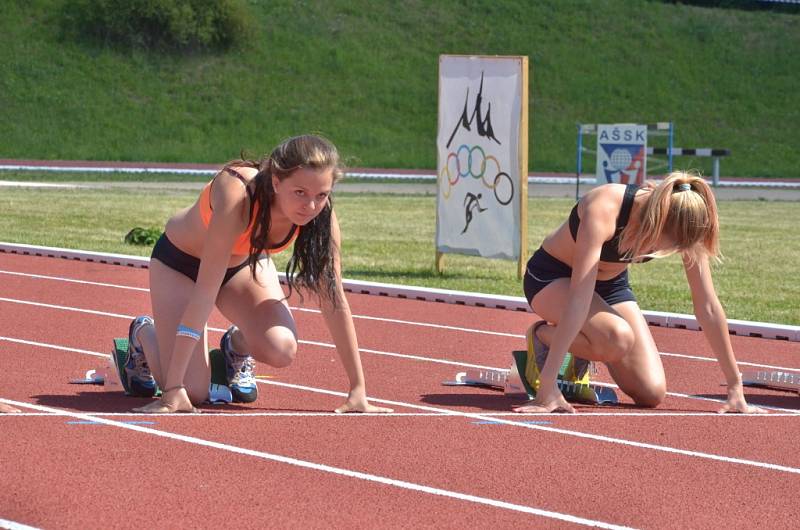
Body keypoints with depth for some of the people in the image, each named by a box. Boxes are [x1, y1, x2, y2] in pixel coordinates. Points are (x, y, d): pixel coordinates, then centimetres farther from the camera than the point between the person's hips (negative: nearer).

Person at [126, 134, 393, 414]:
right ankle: (143, 334, 19)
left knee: (280, 349, -26)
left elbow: (334, 301, -19)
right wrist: (174, 390, -43)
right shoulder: (238, 196, -42)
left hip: (246, 263, 4)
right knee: (191, 393, -14)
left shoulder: (321, 212, -28)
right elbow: (204, 294, -42)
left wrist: (358, 391, -22)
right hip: (179, 260, -3)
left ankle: (238, 345, 11)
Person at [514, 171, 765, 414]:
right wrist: (547, 387, -47)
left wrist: (735, 387, -16)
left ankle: (580, 357, 17)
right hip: (551, 277, -5)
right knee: (618, 337, -36)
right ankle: (542, 336, -5)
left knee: (651, 393, -11)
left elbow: (708, 307, -16)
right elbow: (579, 299, -44)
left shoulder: (685, 226, -23)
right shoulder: (603, 211, -39)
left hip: (611, 284, 5)